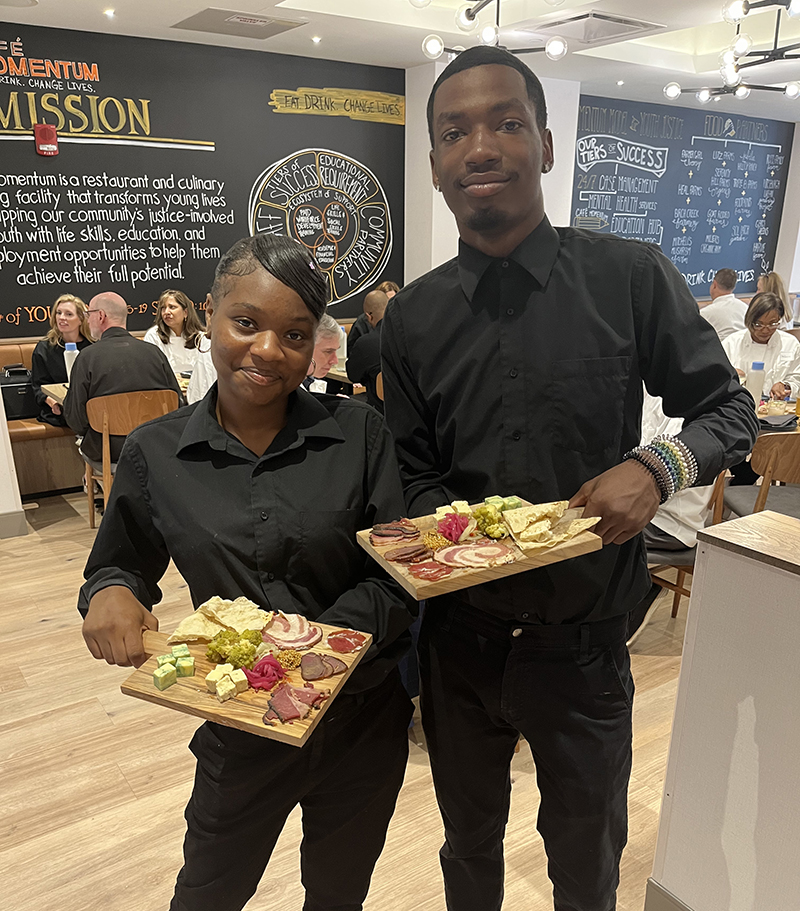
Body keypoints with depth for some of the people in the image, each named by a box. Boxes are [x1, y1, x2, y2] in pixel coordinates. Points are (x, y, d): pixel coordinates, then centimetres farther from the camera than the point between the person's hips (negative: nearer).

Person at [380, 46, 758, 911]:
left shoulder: (630, 278, -10)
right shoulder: (412, 317, -3)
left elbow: (728, 410, -1)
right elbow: (415, 475, 4)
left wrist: (657, 468, -21)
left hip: (581, 637, -1)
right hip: (459, 635, 2)